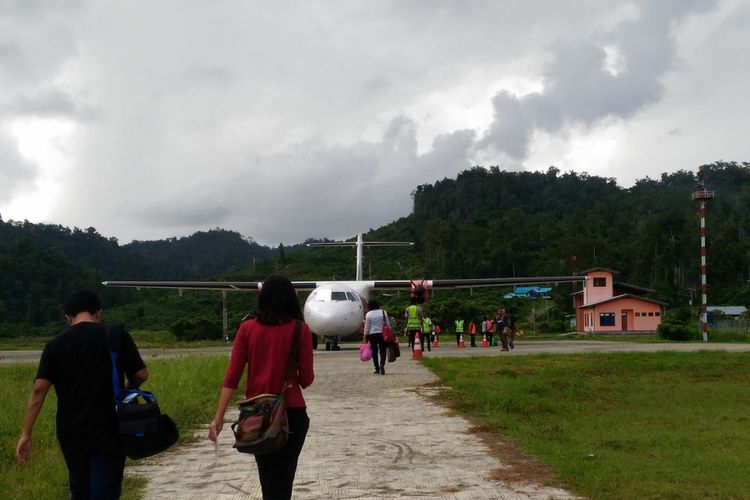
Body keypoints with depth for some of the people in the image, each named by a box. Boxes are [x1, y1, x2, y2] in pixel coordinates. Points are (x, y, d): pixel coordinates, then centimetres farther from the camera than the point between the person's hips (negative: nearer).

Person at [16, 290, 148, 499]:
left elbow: (39, 390, -7)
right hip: (108, 433, -2)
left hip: (70, 433, 2)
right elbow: (141, 374, -2)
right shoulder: (116, 335, -4)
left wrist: (26, 434, -5)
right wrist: (127, 391, 20)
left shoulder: (55, 344, 0)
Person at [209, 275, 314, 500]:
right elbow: (306, 379, -6)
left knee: (267, 478, 21)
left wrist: (219, 416, -7)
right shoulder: (300, 329, -6)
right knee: (281, 481, 3)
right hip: (291, 413, -3)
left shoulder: (247, 328, -1)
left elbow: (232, 376, -6)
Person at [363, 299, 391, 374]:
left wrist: (365, 337, 3)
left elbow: (367, 327, -4)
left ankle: (377, 369, 10)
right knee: (382, 351, 2)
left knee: (374, 352, 8)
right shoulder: (383, 312, 0)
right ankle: (382, 364, -22)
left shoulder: (368, 314, -4)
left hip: (372, 334, -1)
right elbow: (388, 324, 2)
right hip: (382, 334, 1)